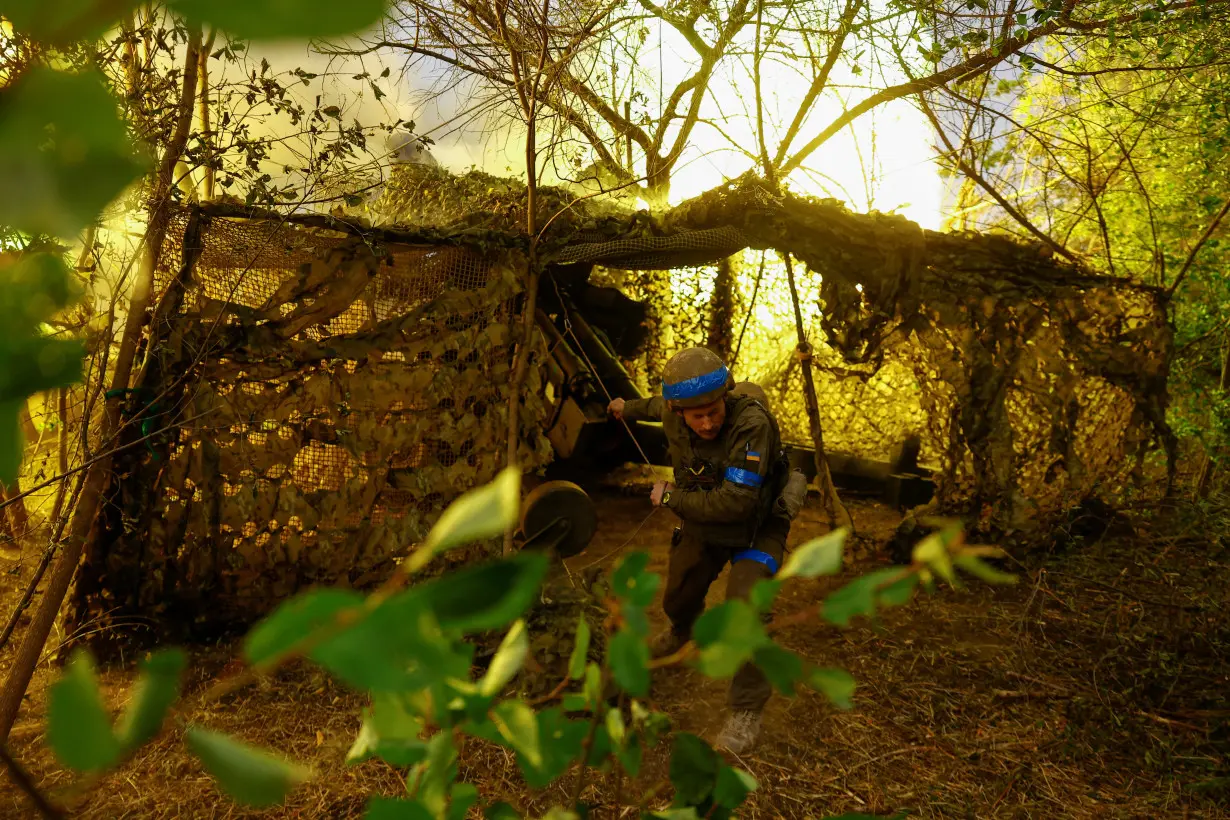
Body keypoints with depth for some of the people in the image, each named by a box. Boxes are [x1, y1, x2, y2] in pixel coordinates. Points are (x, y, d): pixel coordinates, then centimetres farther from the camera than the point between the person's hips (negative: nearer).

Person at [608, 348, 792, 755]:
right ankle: (681, 634, 62)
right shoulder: (672, 415, -19)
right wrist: (628, 408, 30)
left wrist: (672, 497, -29)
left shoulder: (751, 423, -39)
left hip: (756, 529, -6)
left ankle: (747, 710, -2)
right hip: (701, 526, 6)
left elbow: (736, 503, -42)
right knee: (678, 598, 24)